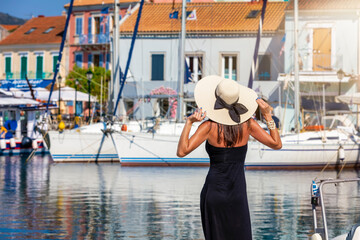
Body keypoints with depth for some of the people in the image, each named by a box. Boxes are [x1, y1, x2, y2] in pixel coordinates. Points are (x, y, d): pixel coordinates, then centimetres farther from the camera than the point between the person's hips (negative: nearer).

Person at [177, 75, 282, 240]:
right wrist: (268, 116, 3)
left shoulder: (209, 127, -12)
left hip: (214, 191, -2)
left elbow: (182, 152, -16)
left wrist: (189, 122, -16)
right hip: (238, 194, 2)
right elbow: (276, 144, 5)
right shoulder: (248, 124, -4)